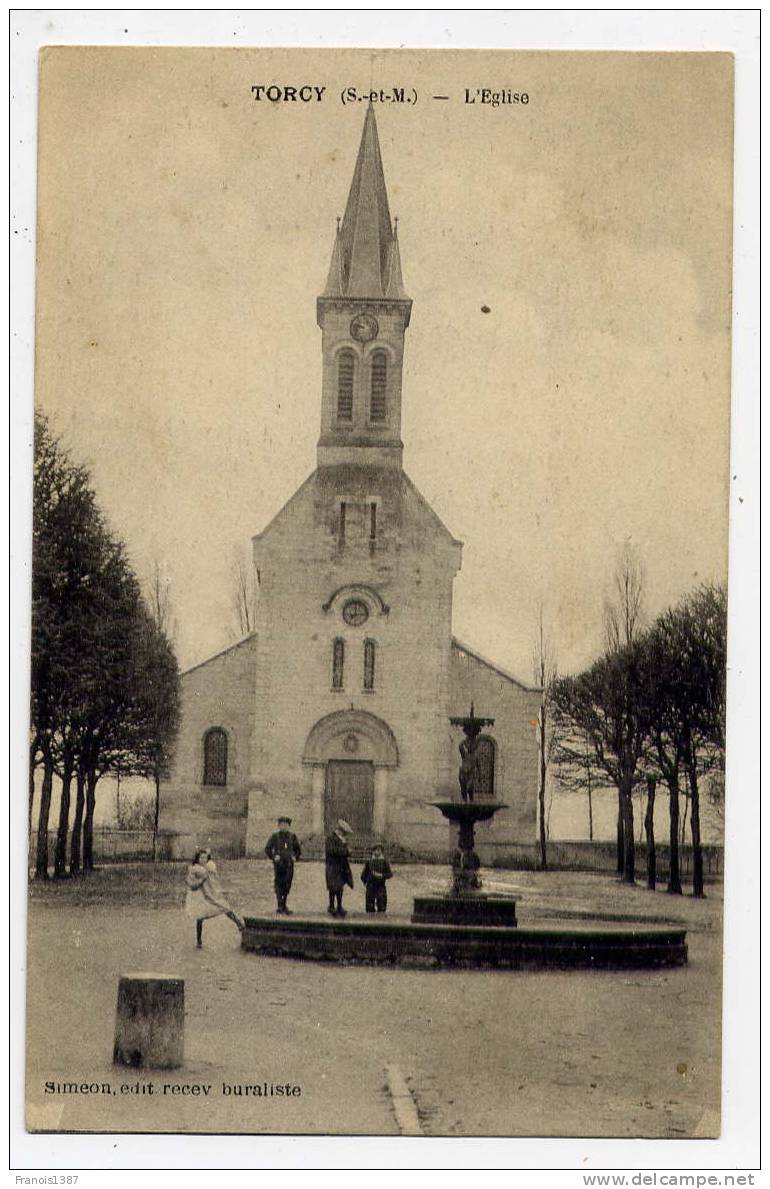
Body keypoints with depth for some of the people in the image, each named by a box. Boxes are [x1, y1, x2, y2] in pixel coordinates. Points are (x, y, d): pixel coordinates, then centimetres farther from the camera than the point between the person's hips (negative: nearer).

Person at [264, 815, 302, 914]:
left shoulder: (292, 836, 8)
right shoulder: (274, 836, 1)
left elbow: (298, 849, 20)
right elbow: (267, 849, 3)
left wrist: (295, 857, 4)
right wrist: (273, 857, -11)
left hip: (289, 864, 3)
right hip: (278, 864, -3)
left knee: (287, 885, 4)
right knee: (279, 884, -6)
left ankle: (284, 904, 19)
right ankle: (280, 906, -4)